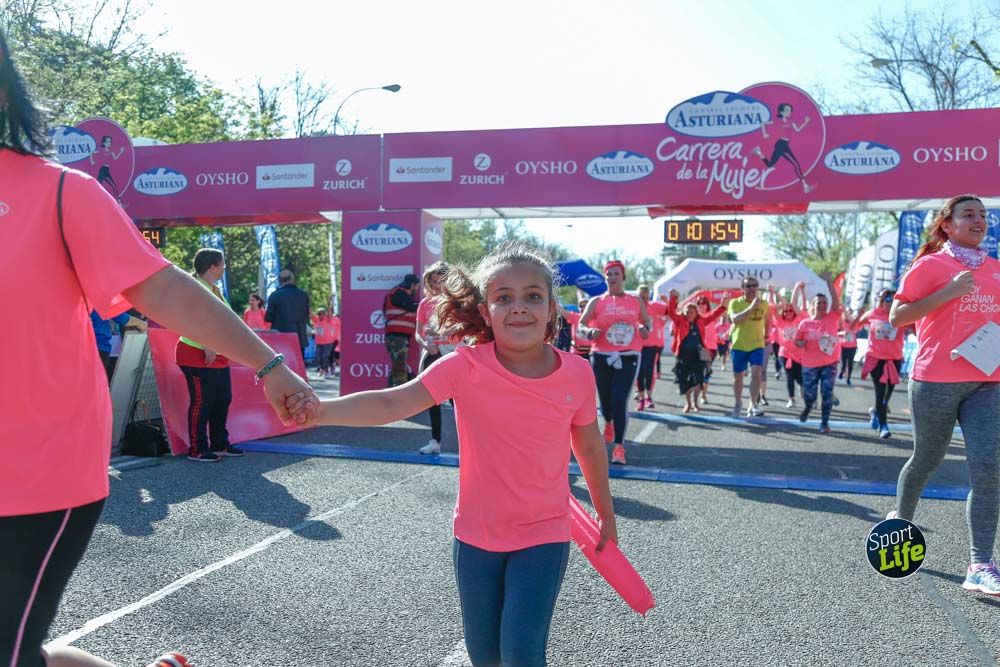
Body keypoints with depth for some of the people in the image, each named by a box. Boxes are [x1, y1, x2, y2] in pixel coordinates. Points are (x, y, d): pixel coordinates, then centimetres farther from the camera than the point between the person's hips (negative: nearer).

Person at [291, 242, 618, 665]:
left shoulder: (577, 374, -11)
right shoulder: (464, 367, -17)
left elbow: (590, 447, 4)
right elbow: (392, 403, -29)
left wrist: (606, 514, 17)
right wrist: (318, 410, -46)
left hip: (543, 534, 0)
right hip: (476, 534, 1)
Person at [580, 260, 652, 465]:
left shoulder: (636, 301, 9)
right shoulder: (596, 302, 4)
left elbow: (647, 320, 23)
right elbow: (581, 324, 5)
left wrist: (645, 328, -1)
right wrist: (590, 332, -17)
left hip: (628, 357, 0)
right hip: (601, 356, 1)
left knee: (620, 401, -13)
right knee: (605, 399, 10)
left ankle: (619, 447, -9)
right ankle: (609, 423, 47)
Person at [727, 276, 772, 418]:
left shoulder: (764, 304, 2)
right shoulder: (735, 303, -8)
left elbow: (768, 322, 19)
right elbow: (735, 319, -26)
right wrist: (752, 307, -29)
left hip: (757, 345, 1)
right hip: (739, 345, -1)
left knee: (756, 373, -18)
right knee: (738, 376, 10)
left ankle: (752, 405, -10)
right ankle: (738, 403, 32)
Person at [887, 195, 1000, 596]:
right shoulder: (930, 265, -3)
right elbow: (896, 317, -8)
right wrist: (947, 292, -17)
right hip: (936, 380, -4)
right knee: (927, 459, 9)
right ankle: (901, 518, 37)